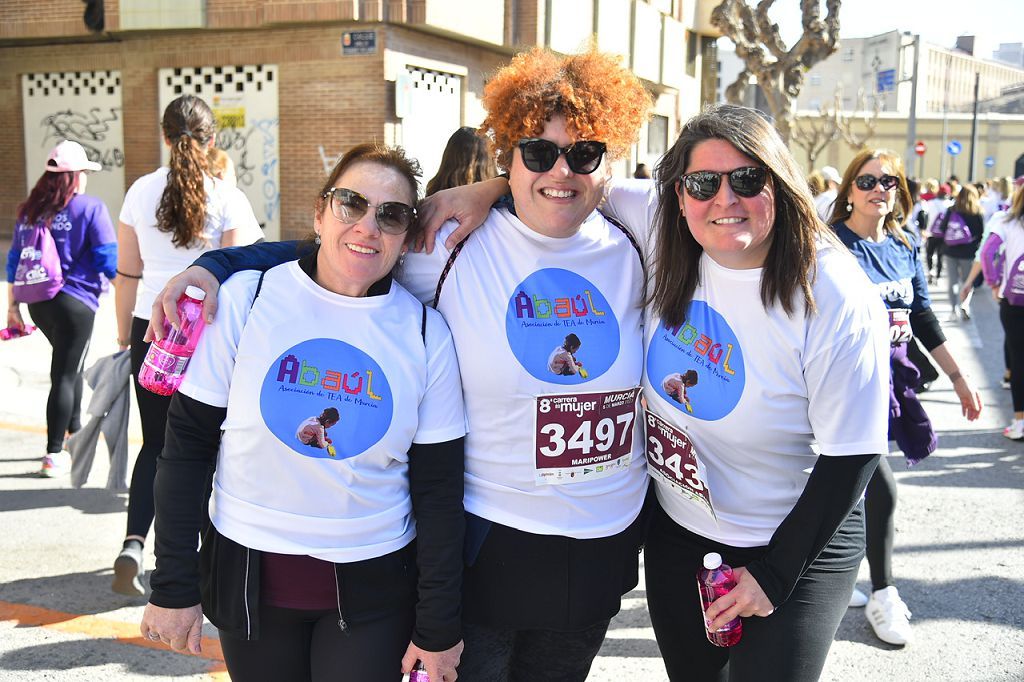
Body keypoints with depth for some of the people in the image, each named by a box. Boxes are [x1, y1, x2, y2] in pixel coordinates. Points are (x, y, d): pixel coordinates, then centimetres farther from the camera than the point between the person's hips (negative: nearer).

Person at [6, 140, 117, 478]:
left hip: (38, 302, 6)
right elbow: (109, 261, -12)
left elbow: (14, 260, 12)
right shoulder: (90, 208, -8)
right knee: (65, 375, 1)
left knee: (70, 364, 26)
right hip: (75, 302, -6)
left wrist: (12, 306, 18)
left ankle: (75, 431, 38)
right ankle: (54, 455, 4)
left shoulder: (29, 210, 9)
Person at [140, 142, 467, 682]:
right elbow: (187, 447, -4)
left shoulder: (424, 334, -6)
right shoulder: (245, 299, -9)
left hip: (373, 589, 0)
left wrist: (438, 627, -1)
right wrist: (173, 587, -3)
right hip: (249, 577, 0)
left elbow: (439, 488, -3)